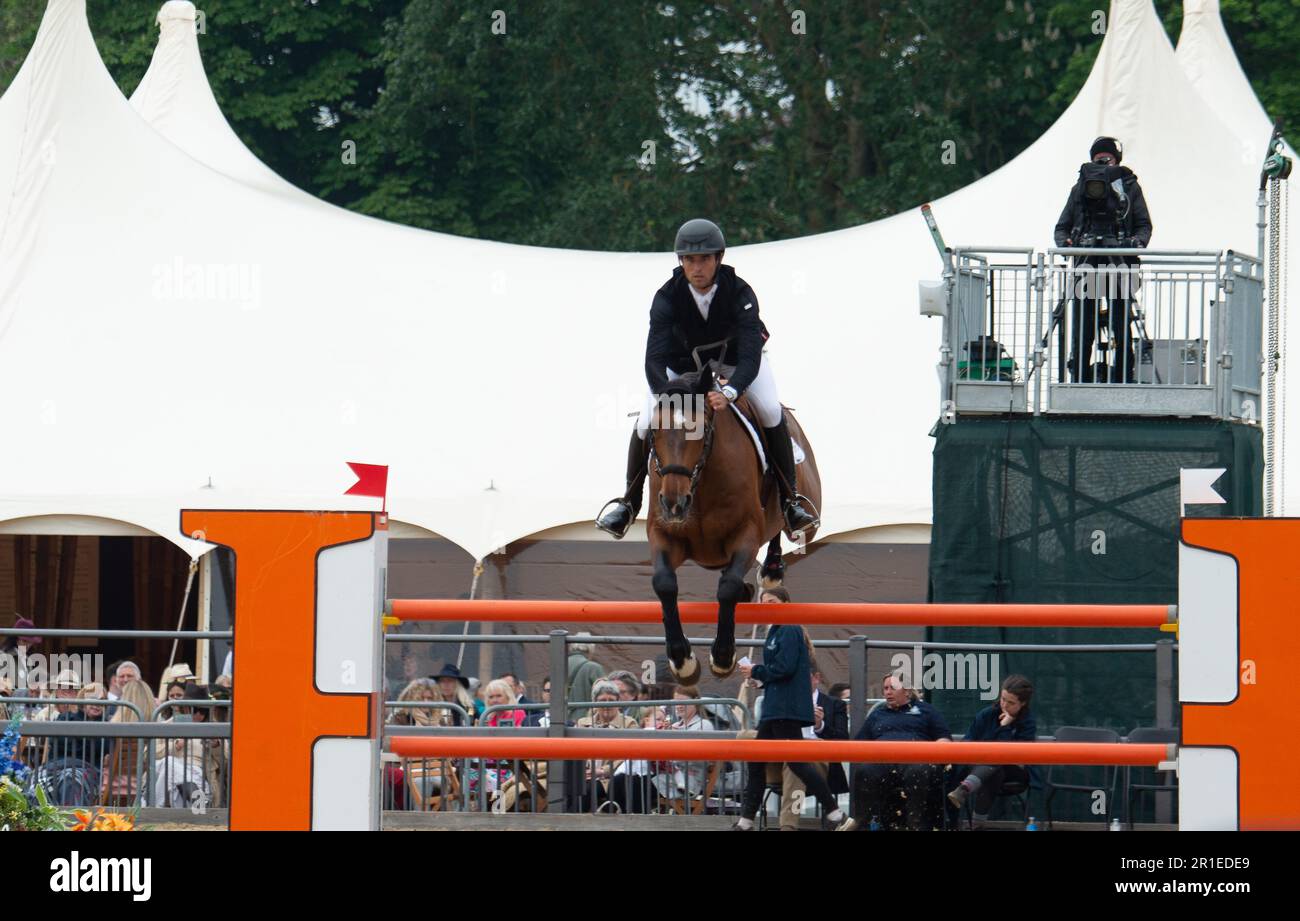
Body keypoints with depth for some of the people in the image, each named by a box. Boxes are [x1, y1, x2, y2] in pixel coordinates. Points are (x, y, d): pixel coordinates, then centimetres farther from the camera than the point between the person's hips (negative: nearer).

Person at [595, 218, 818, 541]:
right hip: (684, 362, 1)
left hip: (735, 359, -1)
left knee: (770, 411, -24)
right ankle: (629, 502, 13)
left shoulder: (740, 293, -33)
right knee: (646, 423, -12)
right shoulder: (668, 297, -30)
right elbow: (654, 359, -37)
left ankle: (790, 501, -9)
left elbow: (750, 357, -40)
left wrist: (730, 392, -61)